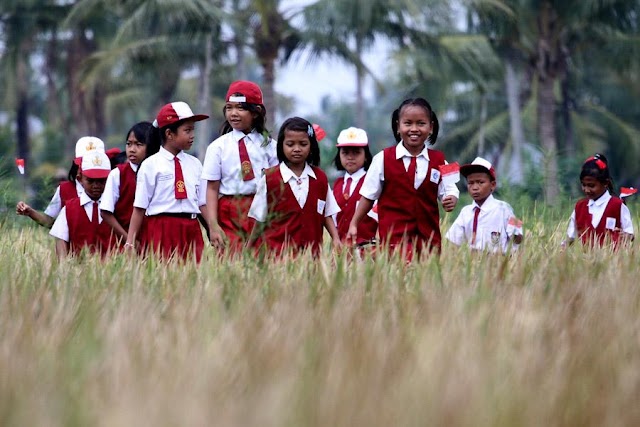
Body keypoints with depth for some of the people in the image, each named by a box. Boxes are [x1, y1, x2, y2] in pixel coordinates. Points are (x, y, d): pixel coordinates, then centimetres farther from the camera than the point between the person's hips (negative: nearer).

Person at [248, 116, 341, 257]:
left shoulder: (320, 178, 8)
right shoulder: (270, 178, 0)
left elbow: (326, 214, 14)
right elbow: (260, 219, 6)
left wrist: (336, 238, 1)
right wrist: (248, 249, 6)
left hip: (311, 249, 3)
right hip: (277, 249, -3)